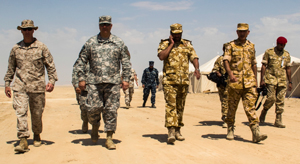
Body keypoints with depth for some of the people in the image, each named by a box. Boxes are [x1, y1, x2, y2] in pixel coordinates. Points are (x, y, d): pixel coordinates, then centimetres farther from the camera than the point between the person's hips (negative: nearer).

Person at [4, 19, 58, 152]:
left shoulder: (41, 47, 3)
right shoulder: (16, 48, 10)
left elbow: (50, 66, 4)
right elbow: (11, 68, 17)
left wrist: (52, 81, -8)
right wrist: (7, 84, 14)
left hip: (37, 86, -1)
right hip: (19, 86, 1)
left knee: (37, 113, 7)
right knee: (20, 112, -10)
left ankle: (37, 135, 28)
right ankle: (23, 140, -9)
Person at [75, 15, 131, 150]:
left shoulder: (119, 43, 8)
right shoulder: (90, 43, 8)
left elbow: (126, 62, 9)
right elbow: (81, 61, 9)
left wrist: (126, 79, 2)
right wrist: (81, 78, 2)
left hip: (113, 82, 0)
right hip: (94, 81, 0)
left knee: (111, 110, -1)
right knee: (93, 108, -4)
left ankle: (109, 138, 8)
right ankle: (95, 126, 28)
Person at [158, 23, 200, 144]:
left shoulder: (187, 44, 14)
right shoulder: (164, 44, 6)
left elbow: (194, 57, 4)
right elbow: (161, 56, -13)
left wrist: (197, 69, -15)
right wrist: (171, 44, -8)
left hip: (184, 80, 4)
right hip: (169, 80, -3)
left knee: (180, 106, 10)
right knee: (171, 104, -14)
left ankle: (177, 130, 20)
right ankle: (171, 131, -18)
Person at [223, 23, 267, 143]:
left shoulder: (251, 46, 15)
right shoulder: (231, 46, 3)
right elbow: (226, 61, -10)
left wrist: (255, 79, 19)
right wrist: (230, 73, -28)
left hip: (249, 82, 2)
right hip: (235, 82, -2)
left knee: (250, 107, -7)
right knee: (232, 107, 7)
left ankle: (256, 133, -12)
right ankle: (230, 130, 21)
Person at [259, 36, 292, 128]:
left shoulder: (287, 55, 13)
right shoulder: (269, 52, 2)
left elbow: (288, 69, 16)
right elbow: (264, 66, 0)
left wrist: (290, 82, 12)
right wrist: (262, 79, -7)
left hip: (282, 80, 4)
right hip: (271, 79, -3)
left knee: (280, 101, 0)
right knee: (271, 98, -13)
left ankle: (278, 121, 5)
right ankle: (264, 112, 14)